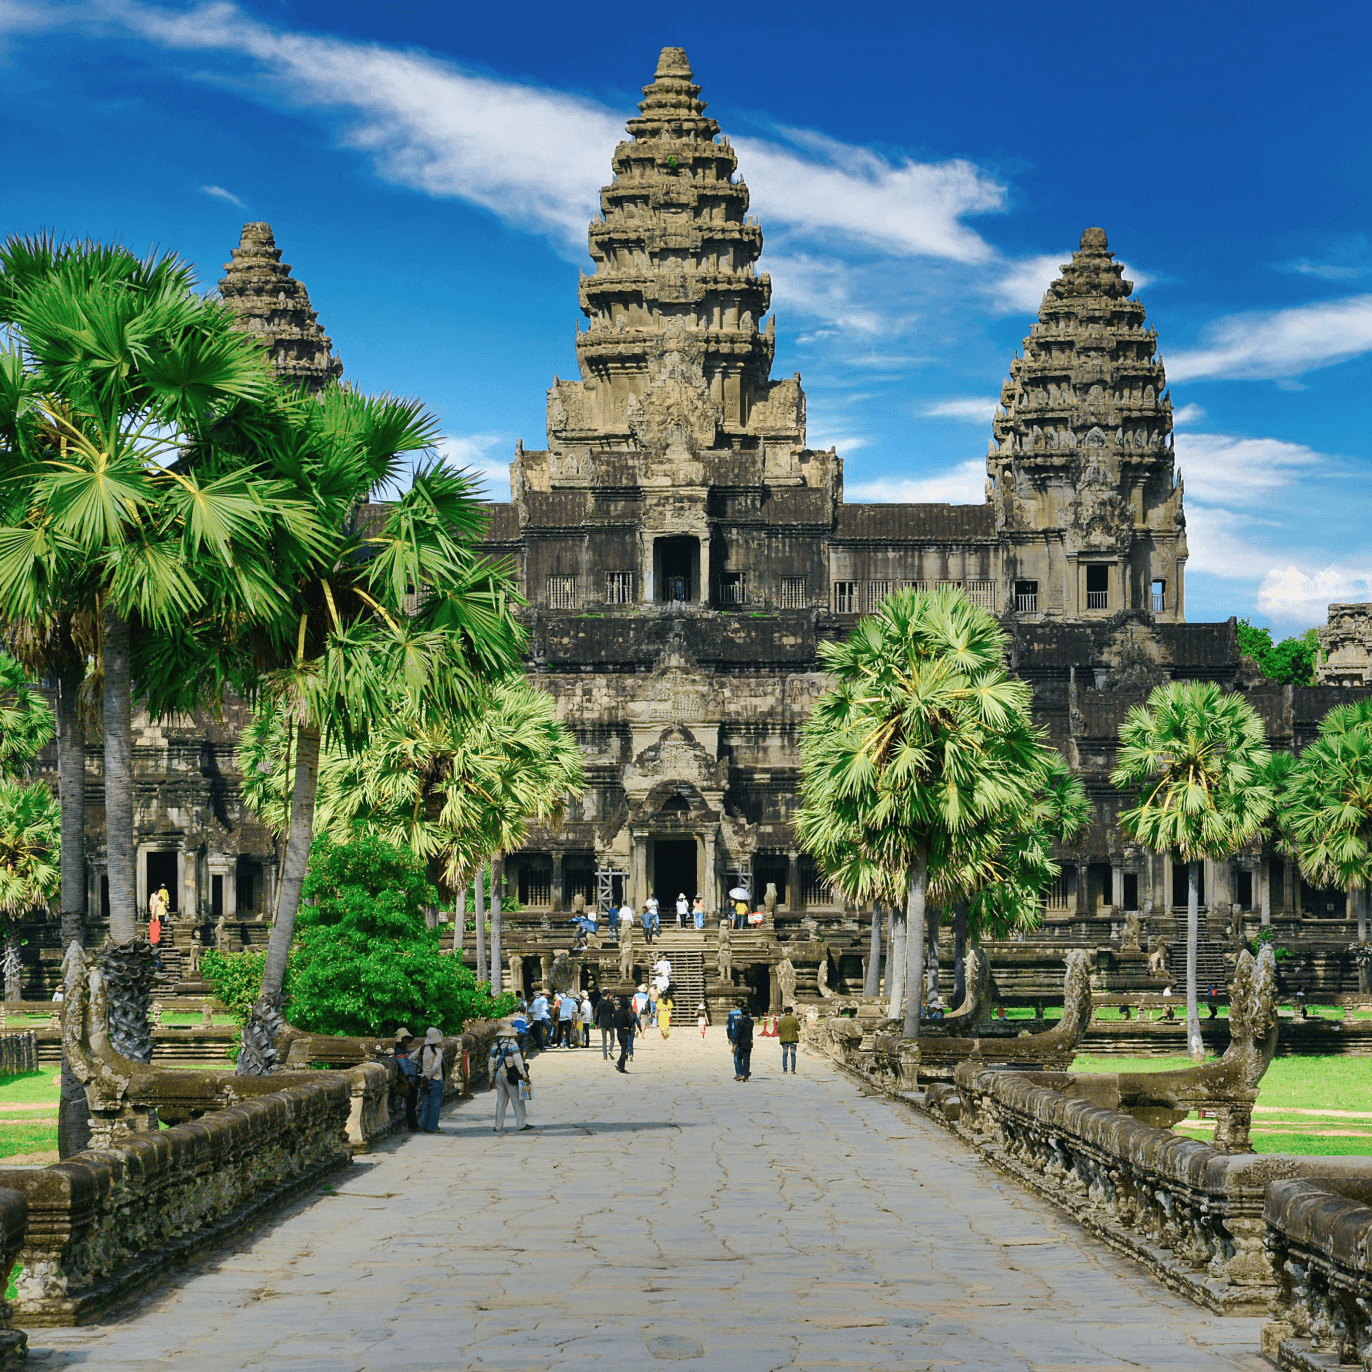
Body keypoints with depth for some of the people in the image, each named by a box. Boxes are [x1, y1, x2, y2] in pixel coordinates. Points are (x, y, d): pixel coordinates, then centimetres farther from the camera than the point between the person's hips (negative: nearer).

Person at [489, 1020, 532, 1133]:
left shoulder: (495, 1045, 9)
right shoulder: (512, 1044, -10)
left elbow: (491, 1063, 11)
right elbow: (518, 1061, -16)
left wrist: (492, 1078, 19)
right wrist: (524, 1075, -12)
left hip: (498, 1075, 6)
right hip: (510, 1076, -6)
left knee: (501, 1102, 10)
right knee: (517, 1100, 2)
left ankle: (498, 1126, 10)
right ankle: (521, 1124, 4)